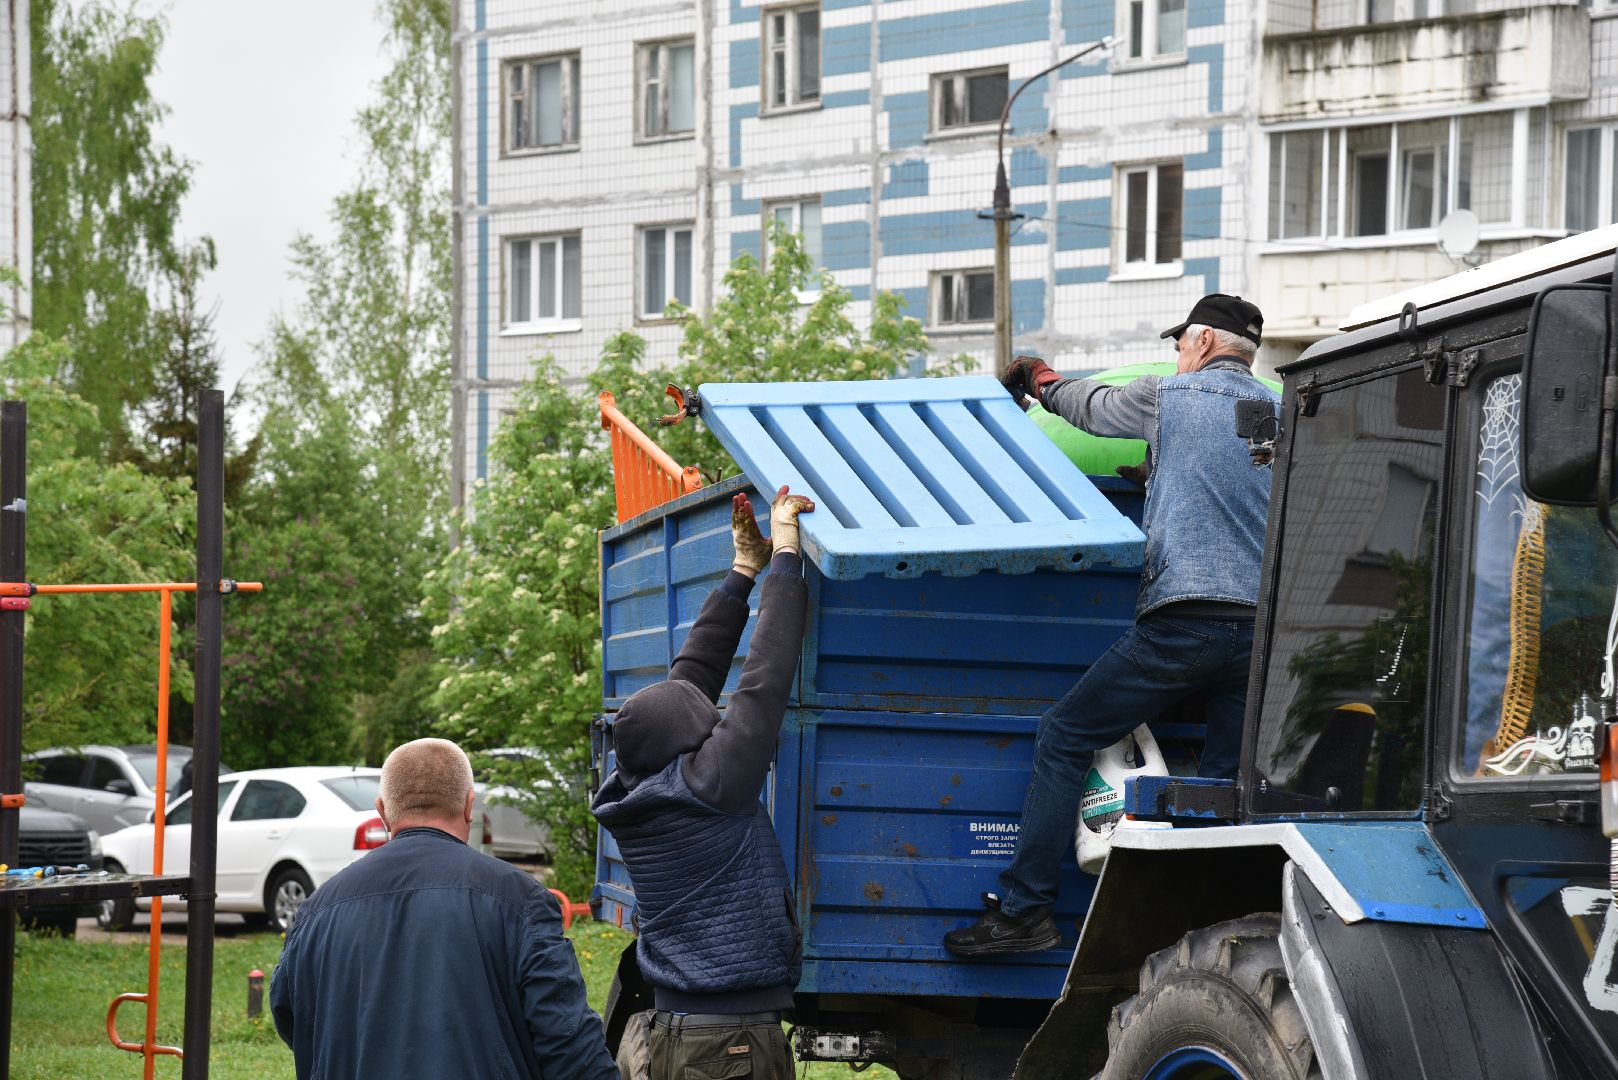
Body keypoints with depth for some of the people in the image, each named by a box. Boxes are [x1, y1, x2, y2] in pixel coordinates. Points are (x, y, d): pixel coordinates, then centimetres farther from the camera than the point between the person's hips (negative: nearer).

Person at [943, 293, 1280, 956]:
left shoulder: (1168, 396, 5)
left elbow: (1094, 409, 24)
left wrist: (1039, 381, 46)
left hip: (1182, 619, -5)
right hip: (1264, 628, 5)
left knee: (1064, 738, 3)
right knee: (1226, 786, 7)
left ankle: (1023, 911, -3)